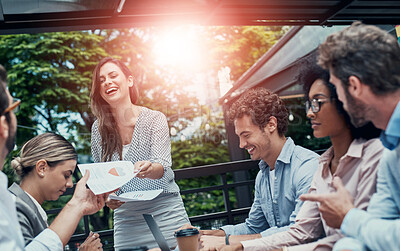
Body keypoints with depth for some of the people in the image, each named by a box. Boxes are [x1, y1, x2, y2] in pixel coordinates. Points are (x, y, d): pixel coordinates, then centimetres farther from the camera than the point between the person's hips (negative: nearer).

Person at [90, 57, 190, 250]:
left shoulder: (154, 119, -7)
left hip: (165, 215, -2)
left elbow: (163, 167, -17)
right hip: (125, 219, 3)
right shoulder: (98, 129, 1)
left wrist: (149, 170, -38)